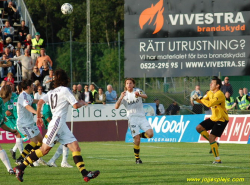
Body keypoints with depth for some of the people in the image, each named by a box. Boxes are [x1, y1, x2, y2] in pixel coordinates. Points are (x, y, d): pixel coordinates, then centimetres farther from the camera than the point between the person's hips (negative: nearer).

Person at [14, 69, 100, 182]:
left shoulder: (52, 92, 16)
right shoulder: (65, 90, -4)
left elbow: (40, 103, 5)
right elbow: (75, 105, -7)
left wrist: (38, 117, 14)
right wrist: (82, 103, 13)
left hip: (62, 126, 8)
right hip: (57, 123, -8)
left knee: (75, 147, 0)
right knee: (45, 149, -7)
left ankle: (85, 174, -9)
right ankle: (20, 168, -3)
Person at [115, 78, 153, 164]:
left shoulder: (138, 91, 6)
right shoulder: (124, 95, 7)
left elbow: (145, 96, -16)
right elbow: (116, 107, -3)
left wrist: (139, 95, -38)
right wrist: (121, 98, -20)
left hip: (142, 117, 2)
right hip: (132, 118, -1)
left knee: (150, 134, -17)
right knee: (137, 141, -12)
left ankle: (140, 135, 13)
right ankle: (137, 158, 4)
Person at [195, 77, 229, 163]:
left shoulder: (219, 95, -24)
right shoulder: (210, 93, 5)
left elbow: (209, 104, -34)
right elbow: (204, 100, 16)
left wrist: (201, 98, -22)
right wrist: (196, 98, -4)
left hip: (221, 120, -9)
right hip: (214, 118, 9)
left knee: (211, 137, -15)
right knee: (199, 128, 5)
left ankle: (218, 159, -7)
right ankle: (213, 143, 15)